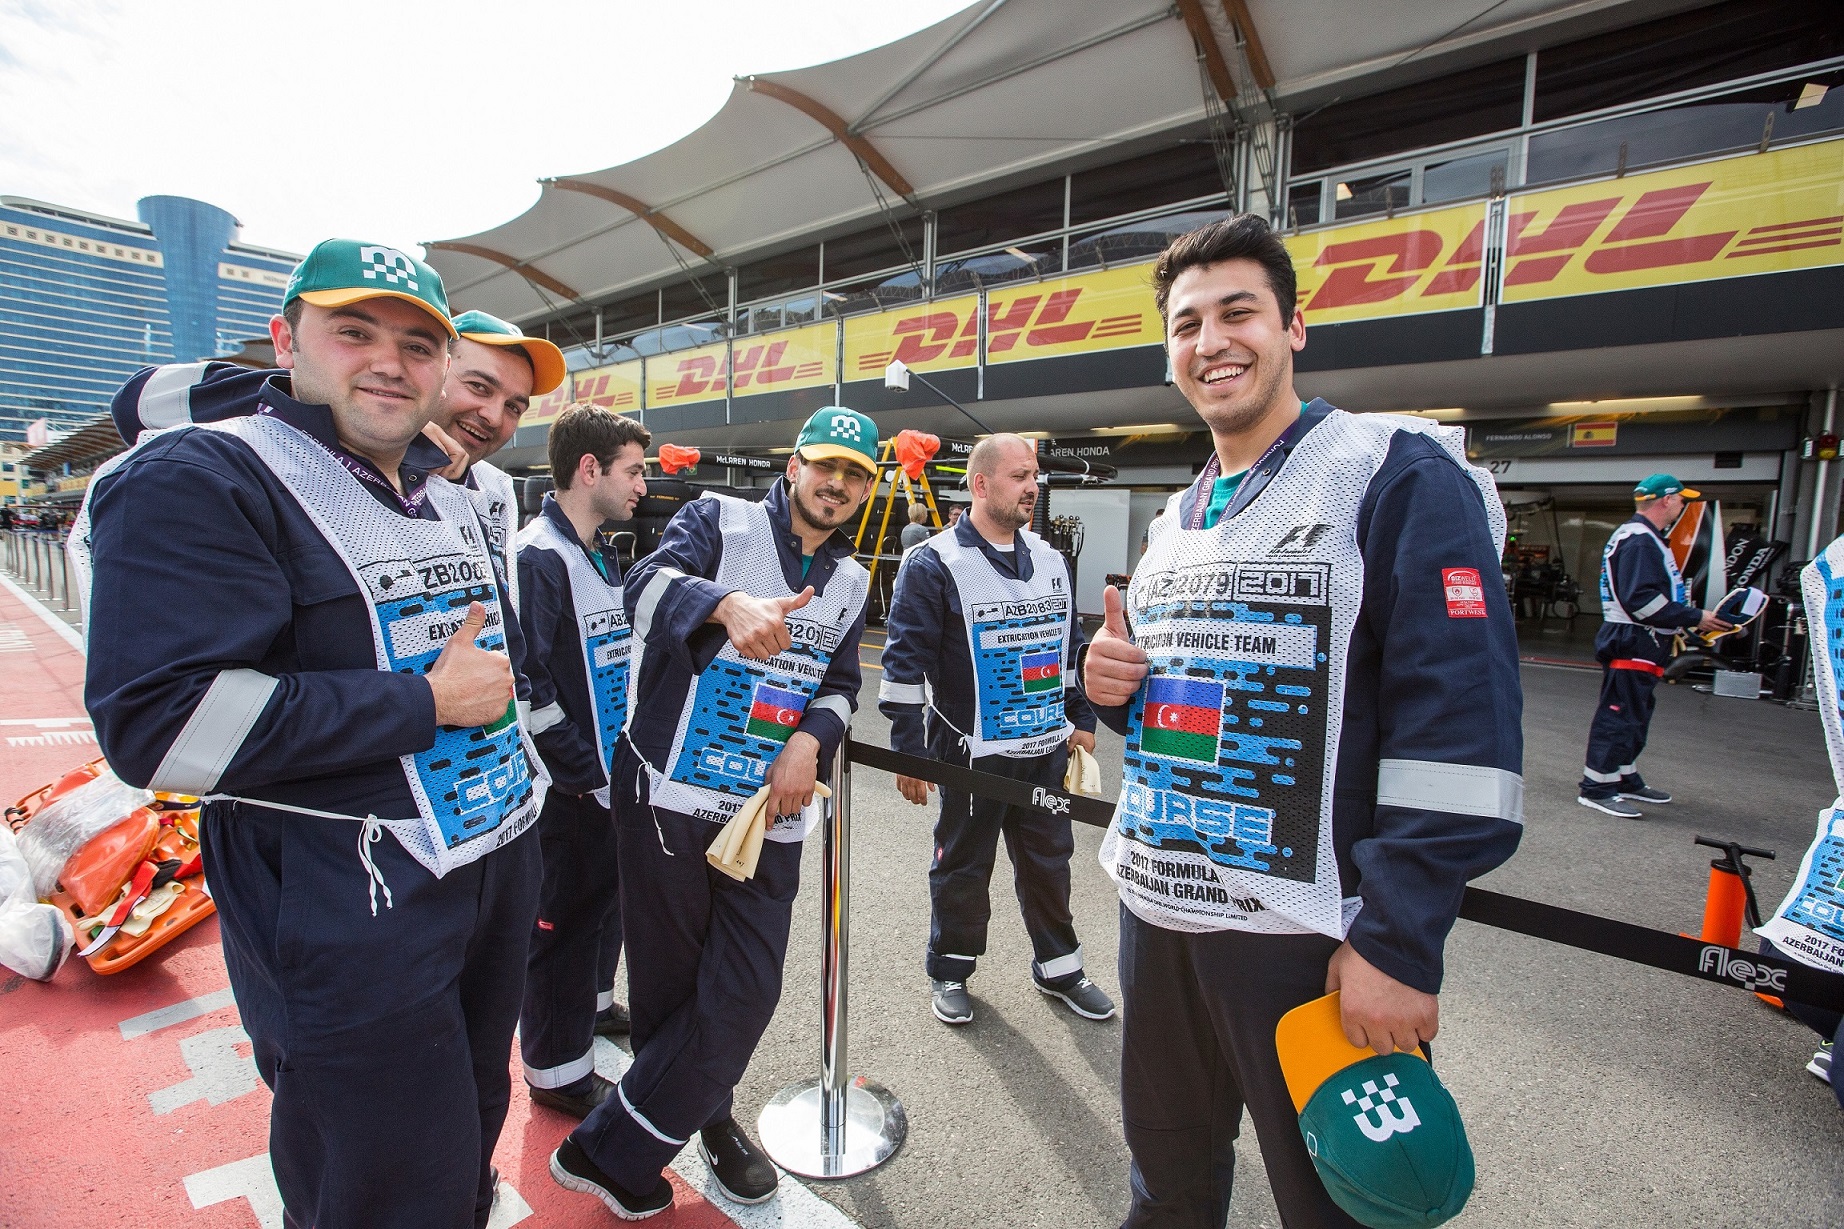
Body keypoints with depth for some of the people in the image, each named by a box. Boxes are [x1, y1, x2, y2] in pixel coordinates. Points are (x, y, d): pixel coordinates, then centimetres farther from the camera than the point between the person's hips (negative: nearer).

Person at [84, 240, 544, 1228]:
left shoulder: (450, 501, 12)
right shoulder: (199, 481, -13)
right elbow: (158, 723, -24)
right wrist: (428, 702, -22)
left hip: (496, 870, 8)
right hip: (347, 917, -7)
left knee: (470, 1135, 27)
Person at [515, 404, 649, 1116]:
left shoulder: (602, 557, 10)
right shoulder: (539, 557, -20)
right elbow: (527, 684, -25)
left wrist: (624, 756, 12)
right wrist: (588, 772, -17)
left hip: (610, 776, 9)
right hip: (569, 787, -9)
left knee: (606, 897, 24)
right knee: (563, 920, 6)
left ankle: (592, 1002, 47)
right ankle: (558, 1071, 25)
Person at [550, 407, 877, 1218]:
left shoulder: (850, 581, 13)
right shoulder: (719, 520, -3)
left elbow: (841, 684, 14)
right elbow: (648, 586, -20)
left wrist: (810, 738, -7)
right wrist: (729, 602, -41)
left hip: (771, 815, 5)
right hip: (668, 797, -4)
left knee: (744, 995, 5)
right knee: (669, 984, 8)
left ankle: (607, 1152, 27)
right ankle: (704, 1116, 34)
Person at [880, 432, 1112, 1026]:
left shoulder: (1052, 561, 9)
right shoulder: (934, 564, -11)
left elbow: (1071, 647, 18)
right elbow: (905, 663, -13)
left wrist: (1081, 720, 17)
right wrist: (908, 751, -14)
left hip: (1046, 749, 6)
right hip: (972, 752, -5)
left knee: (1049, 859, 18)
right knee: (963, 866, 11)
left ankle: (1059, 967, 38)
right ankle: (950, 971, 33)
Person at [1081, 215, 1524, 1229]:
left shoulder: (1398, 474, -10)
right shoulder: (1177, 517, 12)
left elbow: (1462, 721, -18)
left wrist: (1399, 944, -19)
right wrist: (1109, 684, -3)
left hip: (1306, 938, -6)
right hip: (1155, 912, 7)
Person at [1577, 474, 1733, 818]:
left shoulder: (1645, 538, 19)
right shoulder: (1639, 540, -16)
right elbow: (1640, 599, -24)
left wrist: (1682, 623, 14)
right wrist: (1695, 618, -19)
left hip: (1642, 646, 11)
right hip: (1631, 644, -11)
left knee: (1634, 716, 18)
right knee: (1619, 716, -8)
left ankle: (1626, 779, 29)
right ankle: (1596, 788, -5)